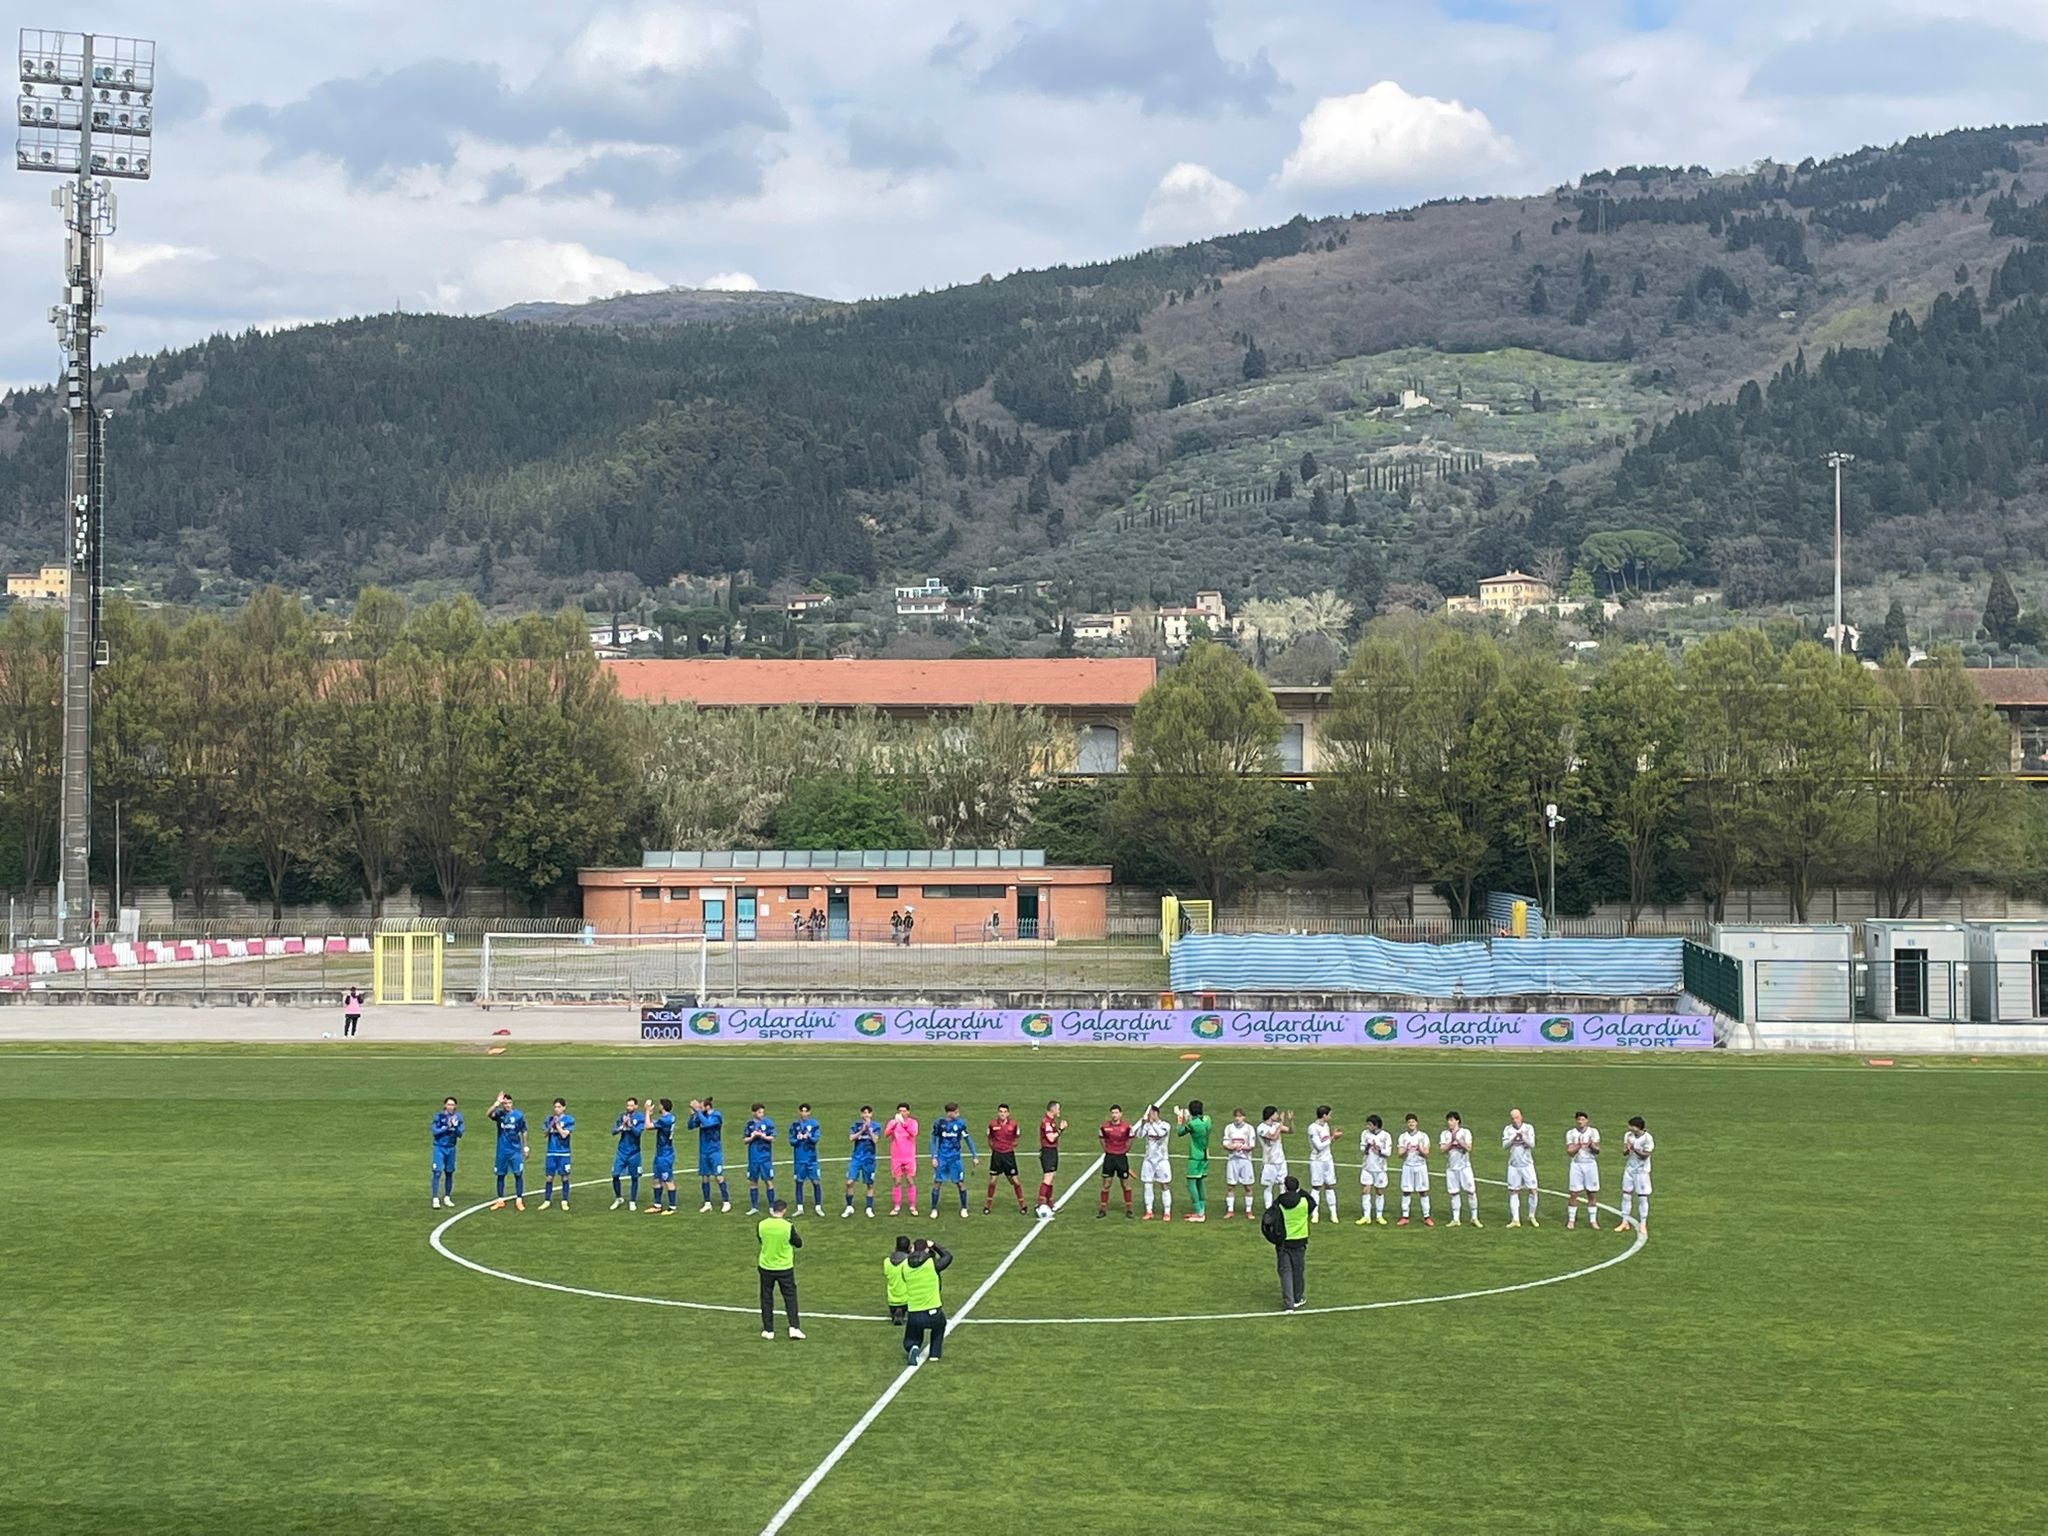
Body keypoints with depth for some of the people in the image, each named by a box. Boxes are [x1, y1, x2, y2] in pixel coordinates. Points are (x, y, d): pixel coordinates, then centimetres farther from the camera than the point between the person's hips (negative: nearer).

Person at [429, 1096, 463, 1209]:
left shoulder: (458, 1117, -1)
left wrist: (455, 1126, -21)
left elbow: (460, 1134, -3)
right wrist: (447, 1127, -22)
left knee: (449, 1173, 10)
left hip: (451, 1148, 3)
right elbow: (435, 1131, -12)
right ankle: (435, 1199, -8)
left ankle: (447, 1197, 21)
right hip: (439, 1148, -3)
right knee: (437, 1172, -9)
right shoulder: (439, 1116, -8)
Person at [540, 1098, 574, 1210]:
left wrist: (557, 1124, -11)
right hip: (551, 1153, 3)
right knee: (549, 1177, 3)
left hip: (563, 1153, -3)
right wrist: (551, 1124, -13)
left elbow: (564, 1134, -13)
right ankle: (547, 1200, 10)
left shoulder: (569, 1119, -4)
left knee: (565, 1177, 1)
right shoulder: (549, 1119, 7)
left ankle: (564, 1201, 8)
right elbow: (545, 1133, 0)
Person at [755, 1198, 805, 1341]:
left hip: (766, 1267, 2)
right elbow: (798, 1243, -5)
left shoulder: (761, 1225, -11)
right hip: (785, 1268, -2)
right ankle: (794, 1328, 2)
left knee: (766, 1298, 13)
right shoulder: (788, 1227, -18)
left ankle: (768, 1330, 15)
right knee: (790, 1297, 10)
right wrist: (797, 1235, 14)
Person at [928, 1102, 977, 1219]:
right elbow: (933, 1140, 3)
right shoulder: (939, 1123, -6)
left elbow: (968, 1139, 4)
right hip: (941, 1158, 0)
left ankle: (964, 1209, 16)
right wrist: (934, 1157, -3)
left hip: (955, 1158, 0)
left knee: (960, 1183, 1)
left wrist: (975, 1156, 3)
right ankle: (934, 1209, 12)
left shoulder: (960, 1123, -5)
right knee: (937, 1183, 0)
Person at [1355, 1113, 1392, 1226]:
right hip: (1367, 1167, 1)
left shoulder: (1385, 1136, -5)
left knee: (1380, 1192, 6)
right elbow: (1362, 1149, 2)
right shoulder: (1365, 1134, 2)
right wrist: (1366, 1148, -19)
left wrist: (1379, 1151, -23)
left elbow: (1388, 1152, -8)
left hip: (1380, 1168, -1)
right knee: (1365, 1191, -4)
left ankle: (1379, 1216, 16)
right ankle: (1366, 1216, 1)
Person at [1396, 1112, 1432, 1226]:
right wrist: (1405, 1149, -18)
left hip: (1420, 1166, -1)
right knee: (1406, 1191, 1)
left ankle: (1426, 1217, 4)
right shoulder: (1403, 1137, 6)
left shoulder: (1423, 1136, 3)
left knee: (1423, 1191, 0)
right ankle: (1404, 1217, 6)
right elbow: (1400, 1154, 2)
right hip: (1407, 1166, 1)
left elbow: (1426, 1153, 0)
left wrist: (1421, 1150, -21)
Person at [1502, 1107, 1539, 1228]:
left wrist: (1523, 1136, -29)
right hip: (1513, 1165, 1)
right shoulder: (1507, 1129, 2)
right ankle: (1515, 1219, 7)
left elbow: (1532, 1143, -12)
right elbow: (1504, 1145, -9)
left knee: (1533, 1190, -3)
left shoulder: (1528, 1128, -2)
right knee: (1513, 1191, 2)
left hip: (1527, 1164, -1)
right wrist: (1513, 1138, -26)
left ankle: (1532, 1217, 12)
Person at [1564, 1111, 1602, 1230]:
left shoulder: (1593, 1132, 3)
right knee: (1573, 1193, -2)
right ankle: (1571, 1220, 6)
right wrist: (1578, 1146, -22)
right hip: (1576, 1164, -1)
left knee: (1591, 1194, 3)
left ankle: (1593, 1221, 9)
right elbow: (1569, 1152, -5)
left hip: (1590, 1164, 1)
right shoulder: (1570, 1133, 1)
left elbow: (1597, 1151, 0)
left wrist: (1592, 1145, -21)